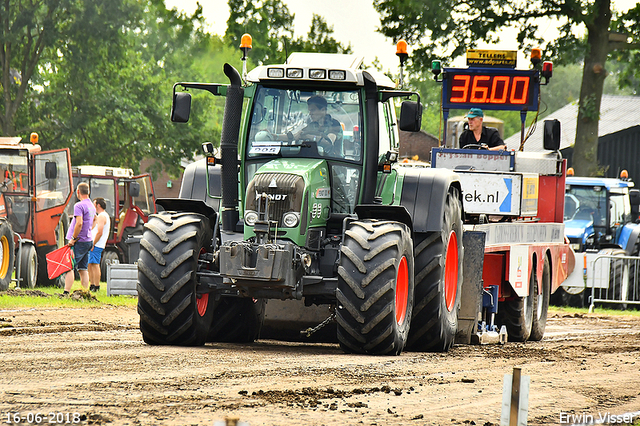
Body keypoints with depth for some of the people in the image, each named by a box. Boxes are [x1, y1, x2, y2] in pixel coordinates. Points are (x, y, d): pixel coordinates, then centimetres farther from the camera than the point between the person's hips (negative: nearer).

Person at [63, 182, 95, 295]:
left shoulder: (79, 206, -14)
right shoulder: (91, 206, 13)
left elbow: (79, 223, -23)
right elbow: (94, 220, 27)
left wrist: (73, 238, -17)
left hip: (79, 242, -8)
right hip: (89, 241, 8)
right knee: (83, 269, 11)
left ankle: (66, 292, -15)